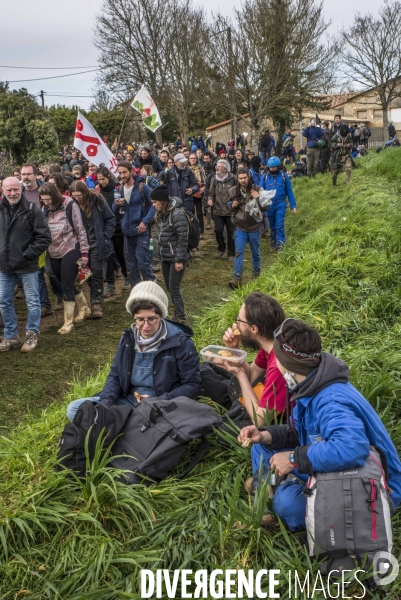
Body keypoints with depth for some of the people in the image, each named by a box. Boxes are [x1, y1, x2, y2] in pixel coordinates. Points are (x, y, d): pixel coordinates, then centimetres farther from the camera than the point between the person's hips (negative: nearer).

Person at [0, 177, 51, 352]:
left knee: (32, 302, 6)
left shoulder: (32, 209, -9)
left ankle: (32, 335, 23)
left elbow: (45, 237, -10)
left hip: (27, 266, -4)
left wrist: (27, 255, -14)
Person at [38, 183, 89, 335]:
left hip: (70, 251, -6)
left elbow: (80, 230, -9)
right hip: (53, 254, 6)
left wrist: (84, 252, -11)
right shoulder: (45, 209, 2)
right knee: (65, 284, 15)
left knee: (67, 285, -6)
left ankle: (68, 322, 3)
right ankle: (84, 307, 37)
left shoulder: (69, 205, -12)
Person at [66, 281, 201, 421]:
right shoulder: (128, 338, 4)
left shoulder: (179, 342, -11)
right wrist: (106, 402, -10)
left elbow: (192, 385, -7)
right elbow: (115, 375, 11)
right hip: (129, 401, 6)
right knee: (74, 408, -7)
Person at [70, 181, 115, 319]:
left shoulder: (97, 200, -6)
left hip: (97, 243, -2)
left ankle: (97, 305, 0)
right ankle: (96, 302, 16)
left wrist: (105, 237, -5)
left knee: (97, 272, -3)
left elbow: (110, 219, 0)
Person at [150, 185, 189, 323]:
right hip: (166, 258, 9)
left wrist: (179, 260, -19)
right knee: (169, 289, 14)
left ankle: (180, 318, 9)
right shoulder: (163, 214, 9)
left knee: (174, 289, -4)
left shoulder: (177, 214, -18)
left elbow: (183, 238, -20)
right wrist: (161, 255, 15)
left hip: (176, 259, -9)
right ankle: (178, 314, 27)